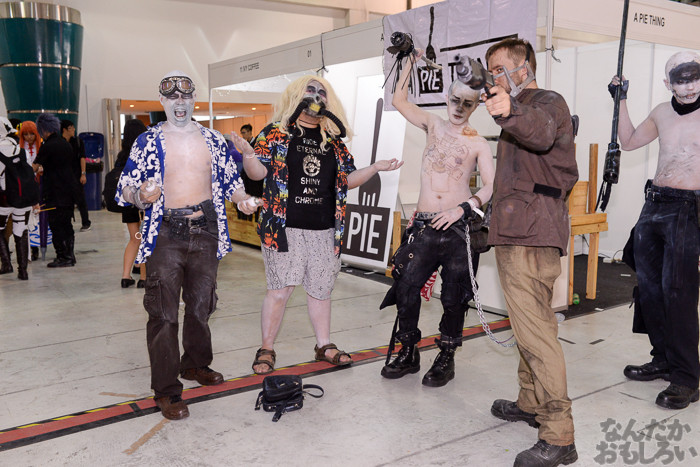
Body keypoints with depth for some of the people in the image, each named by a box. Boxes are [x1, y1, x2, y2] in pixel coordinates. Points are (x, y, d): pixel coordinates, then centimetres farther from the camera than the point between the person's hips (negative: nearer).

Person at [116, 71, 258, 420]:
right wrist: (141, 196, -23)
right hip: (165, 234, -3)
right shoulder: (147, 141, 0)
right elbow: (125, 189, 0)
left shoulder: (213, 140, 9)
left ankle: (196, 364, 37)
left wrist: (242, 199, -6)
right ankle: (167, 391, 4)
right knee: (163, 313, -5)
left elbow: (230, 179, 15)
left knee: (201, 306, 16)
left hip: (206, 231, 4)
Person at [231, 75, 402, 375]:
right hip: (284, 226, -4)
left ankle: (324, 345, 27)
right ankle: (266, 349, 13)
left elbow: (346, 180, 18)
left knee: (320, 290, 12)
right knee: (280, 289, -4)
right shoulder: (276, 133, 3)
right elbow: (258, 172, -5)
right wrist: (247, 153, -25)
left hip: (325, 229, 4)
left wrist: (375, 168, 6)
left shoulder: (333, 140, 16)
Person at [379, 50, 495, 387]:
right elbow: (399, 100, 15)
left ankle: (446, 358, 16)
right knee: (406, 286, -4)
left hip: (458, 227, -2)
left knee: (454, 296, 0)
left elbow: (491, 187, -6)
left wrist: (464, 207, -20)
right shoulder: (433, 125, 11)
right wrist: (411, 61, 12)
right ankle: (408, 354, 13)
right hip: (424, 225, 2)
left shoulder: (478, 144, 3)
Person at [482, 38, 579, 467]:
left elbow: (540, 132, -34)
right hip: (524, 234, 11)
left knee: (536, 331, -13)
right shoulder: (525, 109, 26)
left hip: (529, 236, -11)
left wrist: (511, 114, -54)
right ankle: (532, 403, 31)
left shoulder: (547, 102, -7)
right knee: (533, 323, 18)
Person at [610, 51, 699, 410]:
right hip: (653, 205, 6)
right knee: (649, 288, 10)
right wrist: (622, 101, 16)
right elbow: (629, 141, 22)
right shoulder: (662, 113, 13)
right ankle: (663, 359, 25)